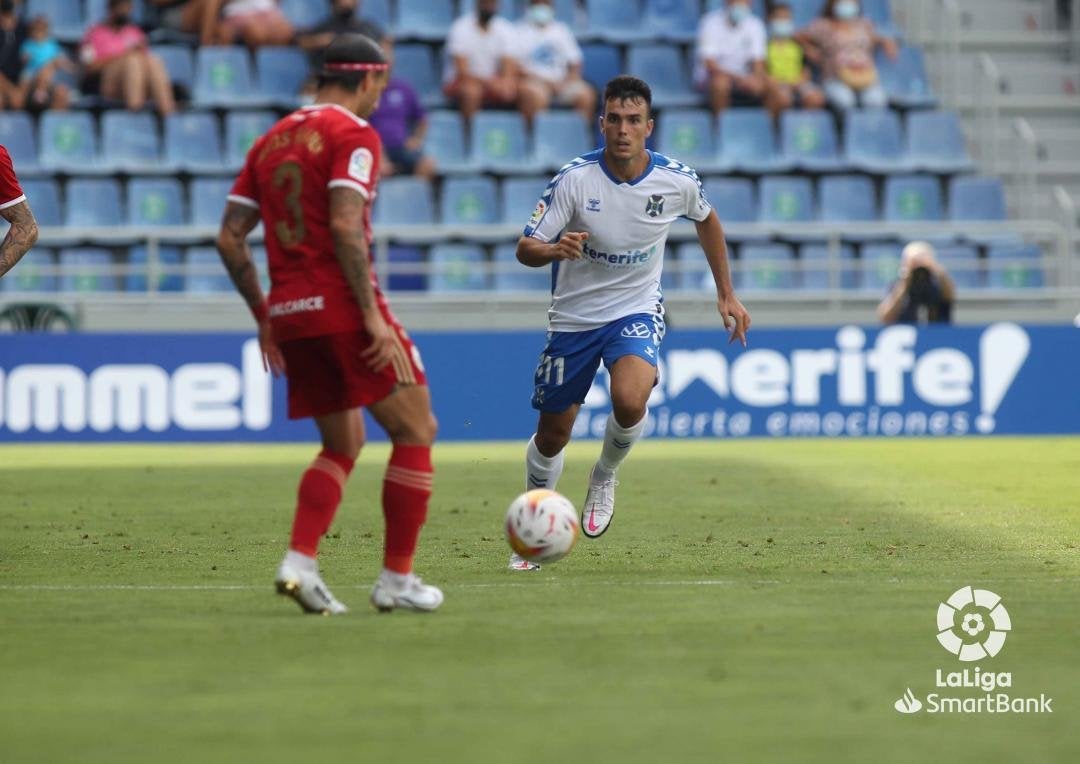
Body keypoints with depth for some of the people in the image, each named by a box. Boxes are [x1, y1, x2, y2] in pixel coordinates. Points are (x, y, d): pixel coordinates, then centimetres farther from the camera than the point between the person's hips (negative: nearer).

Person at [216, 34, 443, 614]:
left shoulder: (272, 141, 16)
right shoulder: (353, 133, -6)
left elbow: (230, 237, 13)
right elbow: (344, 225, -20)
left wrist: (263, 316, 20)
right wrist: (373, 315, -19)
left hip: (289, 314, 8)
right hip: (343, 305, -8)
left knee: (343, 445, 19)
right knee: (415, 432, 3)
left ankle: (300, 561, 0)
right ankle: (396, 578, 2)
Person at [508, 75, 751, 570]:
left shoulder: (677, 181, -12)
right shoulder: (574, 179, -18)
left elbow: (706, 219, 12)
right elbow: (525, 250, -19)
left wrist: (726, 293, 13)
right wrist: (554, 249, -43)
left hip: (637, 311, 0)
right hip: (574, 316, 0)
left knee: (630, 401, -29)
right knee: (552, 435, 8)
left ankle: (605, 476, 4)